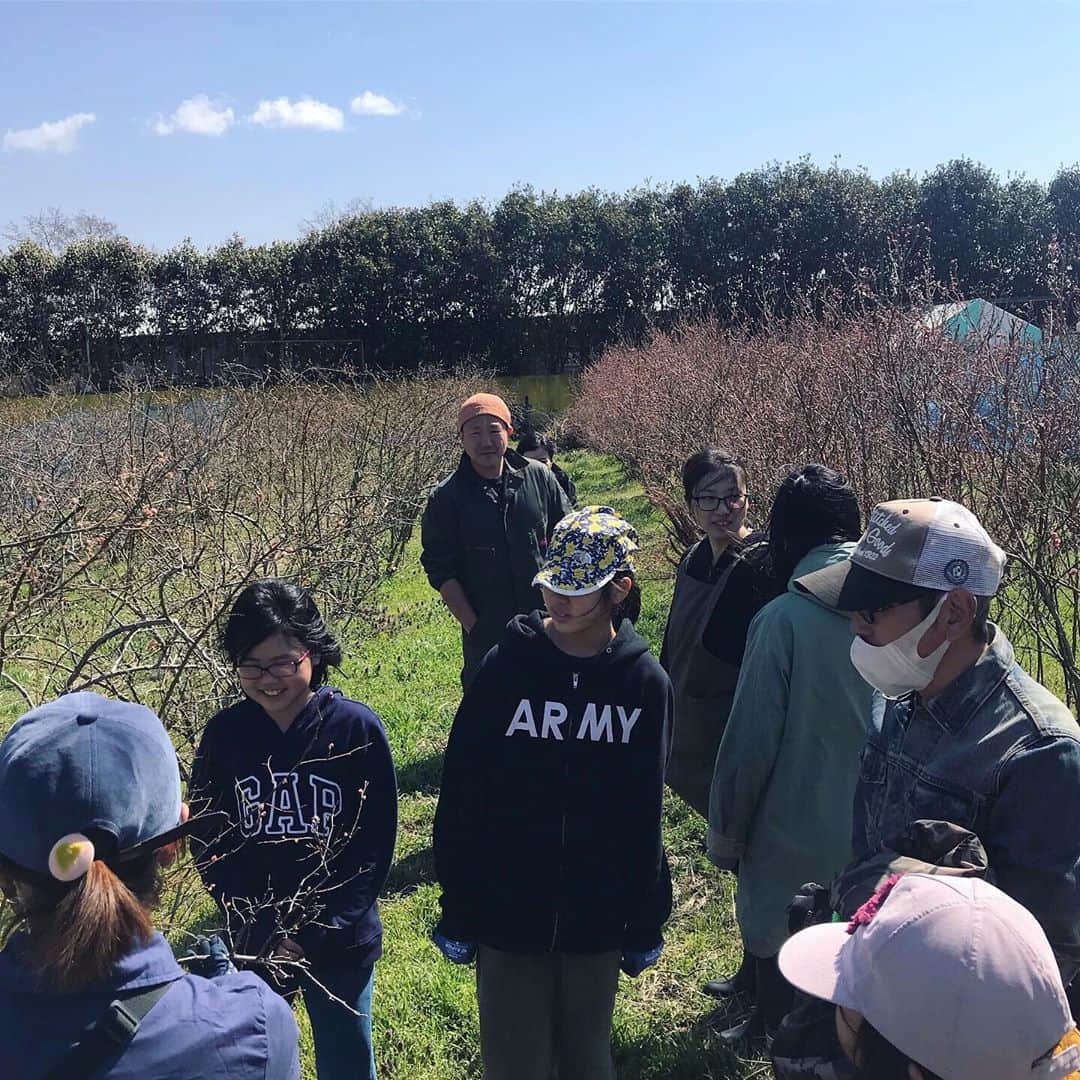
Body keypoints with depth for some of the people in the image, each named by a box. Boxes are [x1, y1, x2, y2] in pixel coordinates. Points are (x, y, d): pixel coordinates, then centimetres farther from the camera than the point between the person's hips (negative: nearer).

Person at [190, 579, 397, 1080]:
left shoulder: (357, 729, -13)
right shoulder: (223, 733, -7)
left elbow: (375, 845, -10)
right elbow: (209, 843, -2)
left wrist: (312, 935, -14)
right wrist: (260, 935, -12)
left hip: (341, 943, -1)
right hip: (252, 945, 2)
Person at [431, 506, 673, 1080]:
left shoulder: (644, 681, -6)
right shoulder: (506, 666, -10)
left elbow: (644, 810, 2)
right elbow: (461, 792, -6)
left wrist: (646, 922, 7)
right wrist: (457, 909, -4)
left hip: (597, 919, 1)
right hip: (507, 914, -1)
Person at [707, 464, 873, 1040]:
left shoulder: (783, 619, -22)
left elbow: (750, 739, -17)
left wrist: (725, 831, -4)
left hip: (794, 834, -5)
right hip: (871, 835, 5)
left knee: (775, 946, 17)